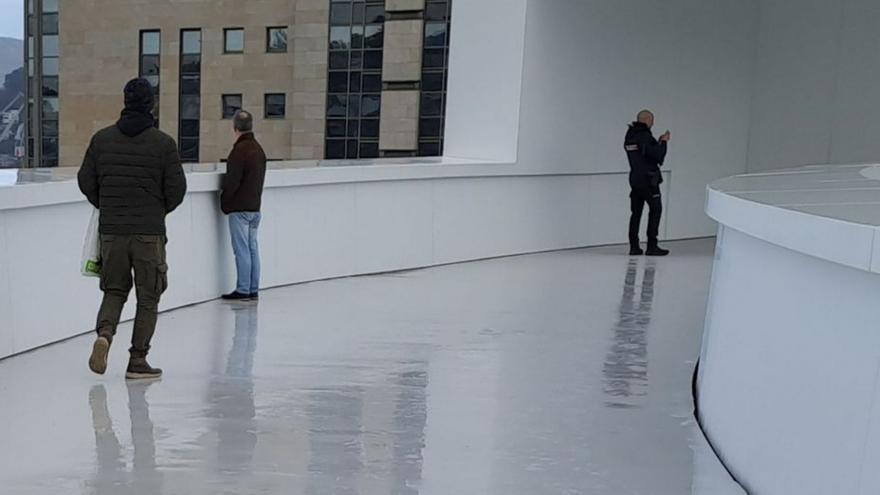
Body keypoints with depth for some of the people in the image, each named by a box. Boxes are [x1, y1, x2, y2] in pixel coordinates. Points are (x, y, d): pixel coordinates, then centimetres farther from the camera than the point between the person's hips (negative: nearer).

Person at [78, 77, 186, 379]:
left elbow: (86, 181, 7)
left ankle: (104, 332, -9)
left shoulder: (102, 139, 3)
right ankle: (138, 361, 9)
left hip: (111, 230, 3)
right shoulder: (164, 143, -6)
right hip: (149, 233, -3)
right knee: (148, 298, 8)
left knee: (114, 290, 18)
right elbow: (176, 189, -6)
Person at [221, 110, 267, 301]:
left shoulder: (240, 150, -15)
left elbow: (232, 182, -16)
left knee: (242, 249, -4)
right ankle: (253, 290, 14)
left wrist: (224, 203, -4)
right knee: (252, 248, 11)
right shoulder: (259, 149, 12)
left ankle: (243, 290, -1)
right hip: (255, 206, 8)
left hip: (239, 208, -8)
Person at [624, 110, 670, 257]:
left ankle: (634, 247, 7)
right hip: (648, 179, -7)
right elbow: (658, 155, -16)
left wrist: (659, 142, 13)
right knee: (655, 210, 2)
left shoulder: (630, 135, 10)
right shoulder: (645, 136, -15)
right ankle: (652, 246, -1)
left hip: (635, 178, 7)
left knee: (636, 212, 9)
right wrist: (663, 142, -1)